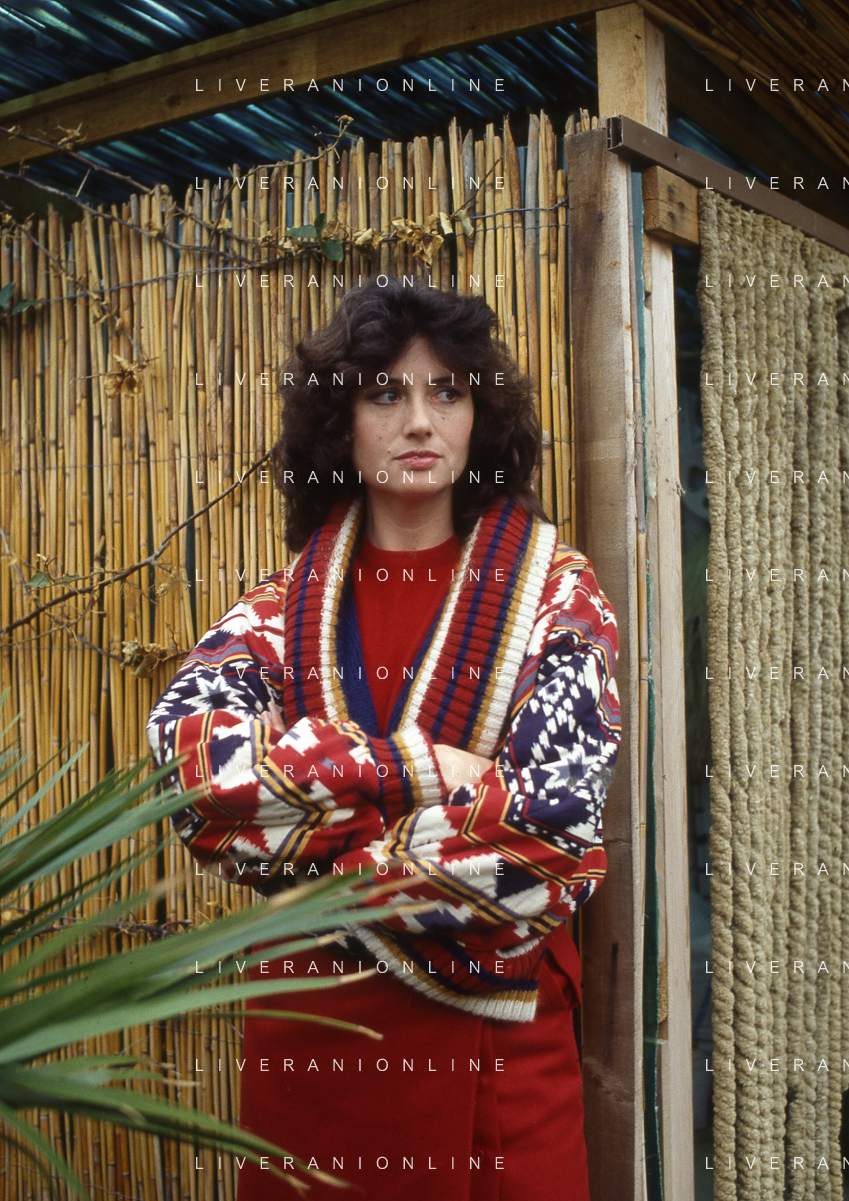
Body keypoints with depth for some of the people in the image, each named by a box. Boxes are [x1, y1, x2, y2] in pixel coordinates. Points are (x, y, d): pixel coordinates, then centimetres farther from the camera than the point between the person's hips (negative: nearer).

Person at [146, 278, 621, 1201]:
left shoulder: (553, 593, -5)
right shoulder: (286, 605, 1)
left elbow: (557, 827, -15)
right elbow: (184, 746, -17)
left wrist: (309, 846, -15)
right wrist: (415, 767, -21)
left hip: (495, 1030, -1)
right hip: (312, 1024, 2)